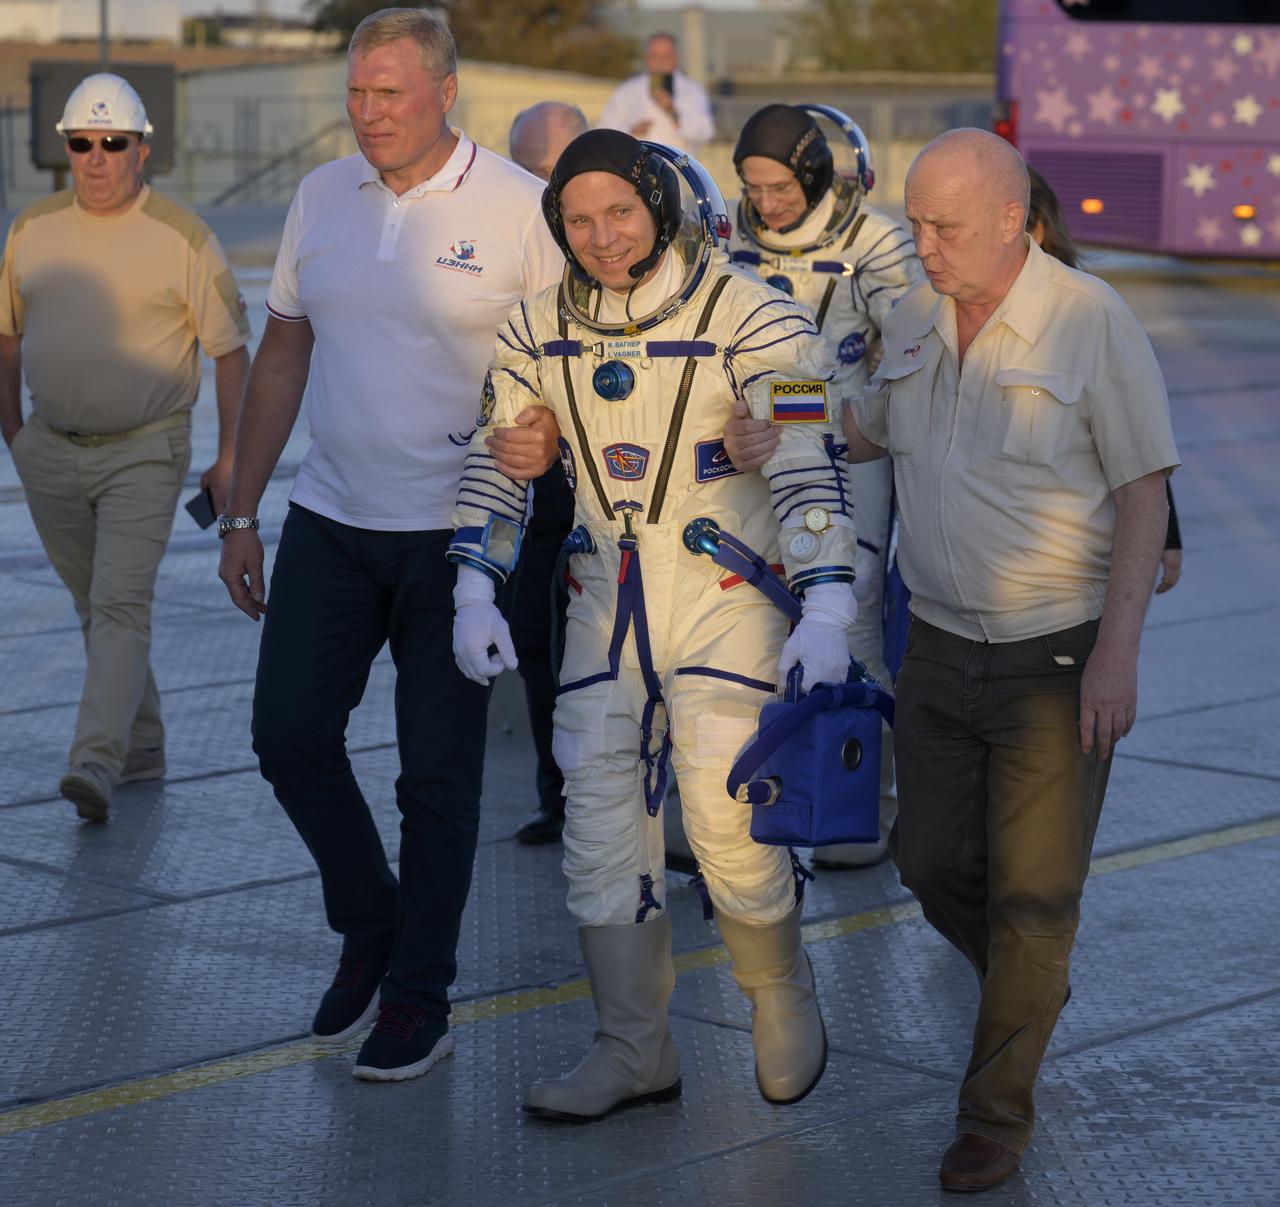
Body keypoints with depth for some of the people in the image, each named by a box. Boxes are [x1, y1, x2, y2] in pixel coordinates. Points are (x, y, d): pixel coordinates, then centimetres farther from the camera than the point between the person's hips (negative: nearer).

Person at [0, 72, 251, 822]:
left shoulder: (183, 238, -8)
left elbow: (231, 351, -4)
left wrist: (232, 458, -7)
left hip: (144, 455, -5)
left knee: (121, 605, -16)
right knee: (97, 609, 13)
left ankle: (97, 764, -23)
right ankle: (142, 749, 26)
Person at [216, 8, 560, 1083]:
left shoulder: (521, 209, -8)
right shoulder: (322, 198, 6)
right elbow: (282, 358, 12)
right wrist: (240, 514, 11)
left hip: (456, 531, -4)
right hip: (330, 520, 4)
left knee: (439, 773, 3)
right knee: (290, 734, 1)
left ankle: (419, 998, 15)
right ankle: (369, 928, 25)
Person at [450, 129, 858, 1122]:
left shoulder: (753, 320, -13)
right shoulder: (540, 331, 3)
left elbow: (808, 469, -20)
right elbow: (497, 462, 12)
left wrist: (826, 611, -30)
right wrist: (476, 593, 2)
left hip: (726, 597, -5)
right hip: (604, 602, 5)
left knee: (730, 828, -8)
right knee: (600, 820, 4)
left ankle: (784, 1002, 21)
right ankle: (635, 1051, 17)